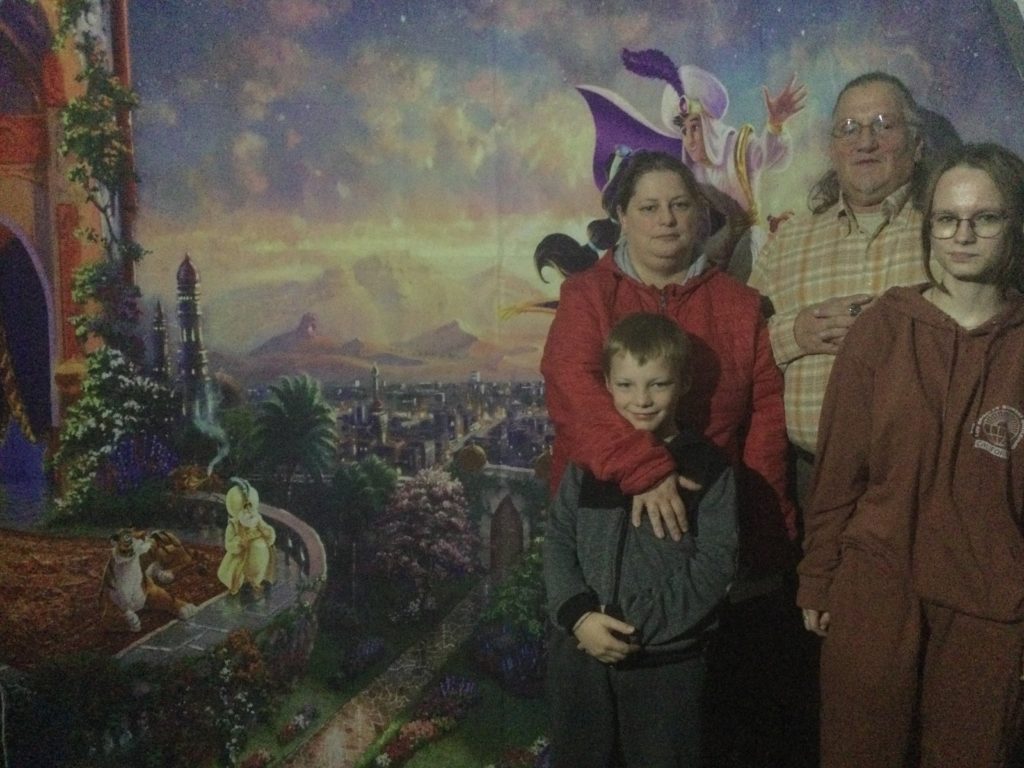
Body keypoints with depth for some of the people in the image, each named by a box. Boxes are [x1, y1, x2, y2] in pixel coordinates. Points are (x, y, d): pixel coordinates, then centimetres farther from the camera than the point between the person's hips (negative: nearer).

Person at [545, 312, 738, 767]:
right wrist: (579, 615, -14)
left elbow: (715, 562, -10)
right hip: (580, 651, 3)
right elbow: (558, 541, 2)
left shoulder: (707, 466, -5)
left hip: (667, 659, -3)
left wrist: (641, 625, -16)